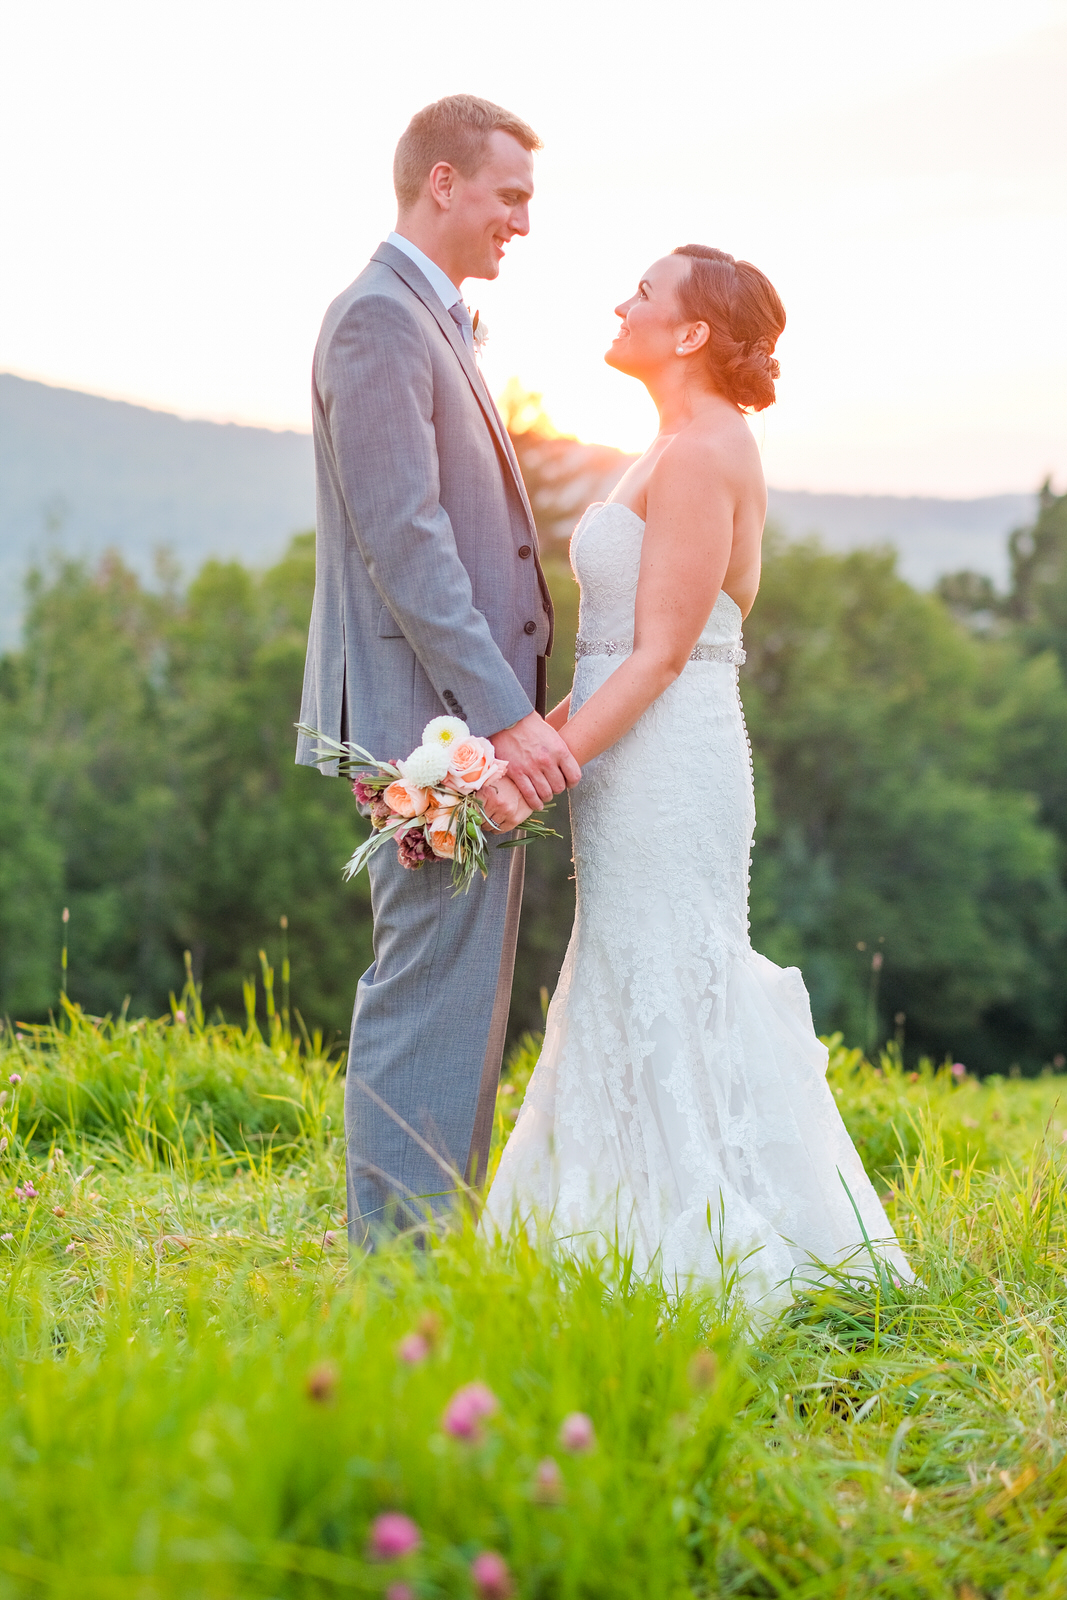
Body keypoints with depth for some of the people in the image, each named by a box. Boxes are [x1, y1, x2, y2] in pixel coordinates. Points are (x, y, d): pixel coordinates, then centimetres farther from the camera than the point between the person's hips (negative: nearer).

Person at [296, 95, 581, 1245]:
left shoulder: (433, 322, 20)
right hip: (433, 717, -11)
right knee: (433, 988, -8)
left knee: (461, 989, 15)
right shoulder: (377, 318, -12)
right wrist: (505, 715, -23)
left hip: (474, 719, 11)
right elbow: (402, 540, -21)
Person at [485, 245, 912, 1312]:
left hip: (664, 765, -10)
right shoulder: (692, 446, 16)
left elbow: (660, 656, -18)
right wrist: (554, 726, 14)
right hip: (649, 757, 10)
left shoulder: (700, 453, -15)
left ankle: (715, 1264, 6)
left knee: (664, 1007, -3)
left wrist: (550, 762, -20)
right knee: (655, 1001, 15)